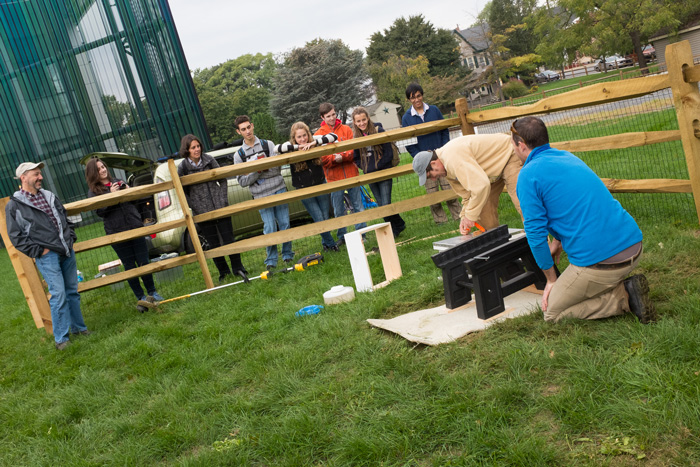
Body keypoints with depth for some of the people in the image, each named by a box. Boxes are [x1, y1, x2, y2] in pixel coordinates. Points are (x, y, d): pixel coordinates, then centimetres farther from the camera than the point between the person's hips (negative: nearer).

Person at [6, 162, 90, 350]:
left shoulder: (49, 196, 13)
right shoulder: (14, 206, -5)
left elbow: (65, 218, 24)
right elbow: (16, 237, -6)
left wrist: (70, 238, 11)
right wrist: (38, 251, -10)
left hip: (67, 252, 6)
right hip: (47, 257, -6)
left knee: (73, 292, 12)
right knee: (58, 295, -9)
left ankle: (77, 327, 27)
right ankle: (61, 338, 3)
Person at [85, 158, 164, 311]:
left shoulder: (118, 182, 13)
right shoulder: (93, 191, 2)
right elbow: (100, 211, -11)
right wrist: (111, 194, -18)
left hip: (135, 227, 3)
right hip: (116, 232, -3)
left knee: (143, 262, 3)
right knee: (129, 266, 2)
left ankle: (152, 293, 16)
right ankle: (141, 298, 10)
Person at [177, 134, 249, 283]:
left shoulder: (208, 160, -2)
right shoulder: (183, 167, -7)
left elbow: (222, 179, 6)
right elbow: (182, 191, 1)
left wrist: (223, 199, -3)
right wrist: (195, 208, -6)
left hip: (220, 208, 1)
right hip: (202, 212, -1)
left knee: (229, 239, 3)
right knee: (213, 244, 6)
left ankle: (237, 268, 19)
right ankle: (223, 272, 23)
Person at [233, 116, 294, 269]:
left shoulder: (268, 145, 6)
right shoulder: (239, 155, 6)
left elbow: (277, 168, -4)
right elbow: (242, 181, 0)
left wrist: (262, 167, -19)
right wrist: (257, 171, -14)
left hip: (279, 190, 1)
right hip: (261, 196, -1)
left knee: (285, 224, 4)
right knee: (270, 229, -5)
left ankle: (287, 254, 20)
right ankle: (271, 260, 9)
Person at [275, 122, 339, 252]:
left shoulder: (315, 142, -6)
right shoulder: (291, 148, -9)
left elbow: (333, 137, -16)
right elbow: (277, 148, -28)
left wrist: (314, 142, -27)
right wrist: (298, 146, -29)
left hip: (321, 185, 2)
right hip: (304, 190, -2)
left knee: (325, 217, 11)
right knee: (319, 220, -2)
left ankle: (325, 242, 37)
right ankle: (331, 244, 22)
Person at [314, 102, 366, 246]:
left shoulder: (346, 129, 6)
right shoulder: (318, 135, 2)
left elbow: (354, 150, -3)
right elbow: (321, 158, -6)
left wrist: (342, 156, -20)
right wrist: (334, 159, -23)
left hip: (351, 174, 1)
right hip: (334, 177, -1)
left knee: (358, 207, 7)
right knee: (338, 211, 7)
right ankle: (342, 237, 20)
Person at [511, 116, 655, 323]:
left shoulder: (528, 175, -7)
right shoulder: (568, 157, 18)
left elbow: (536, 233, -8)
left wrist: (551, 280, 3)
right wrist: (557, 241, 33)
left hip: (598, 261, -8)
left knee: (551, 311, 11)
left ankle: (624, 297, -4)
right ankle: (625, 287, 9)